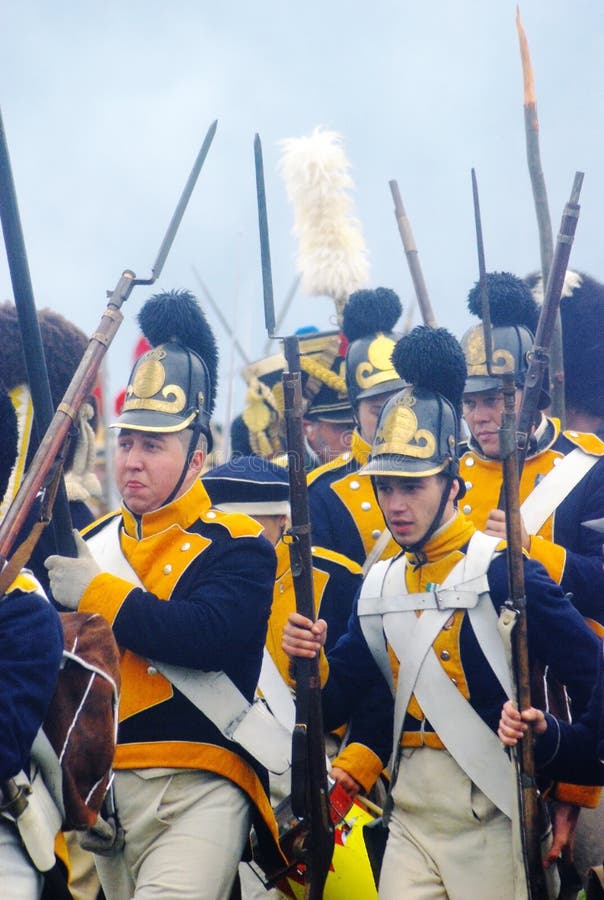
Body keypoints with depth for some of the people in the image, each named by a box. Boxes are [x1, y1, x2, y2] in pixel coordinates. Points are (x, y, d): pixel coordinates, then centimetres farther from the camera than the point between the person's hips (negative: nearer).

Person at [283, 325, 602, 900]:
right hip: (411, 815, 6)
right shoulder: (379, 585, 10)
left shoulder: (499, 569, -10)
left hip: (492, 811, -5)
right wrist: (311, 659, -5)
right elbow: (342, 697, 15)